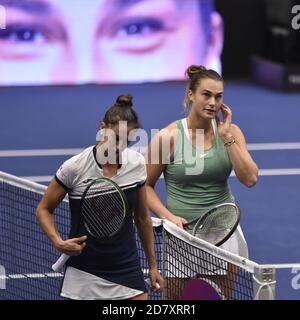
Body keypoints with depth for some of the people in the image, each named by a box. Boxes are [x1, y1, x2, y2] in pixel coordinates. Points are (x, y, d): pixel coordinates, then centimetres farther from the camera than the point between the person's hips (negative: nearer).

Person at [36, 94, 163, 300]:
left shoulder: (137, 164, -1)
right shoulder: (74, 168, -11)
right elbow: (44, 209, 2)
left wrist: (153, 265, 15)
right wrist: (58, 242, -15)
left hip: (127, 271, 3)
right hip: (84, 275, -2)